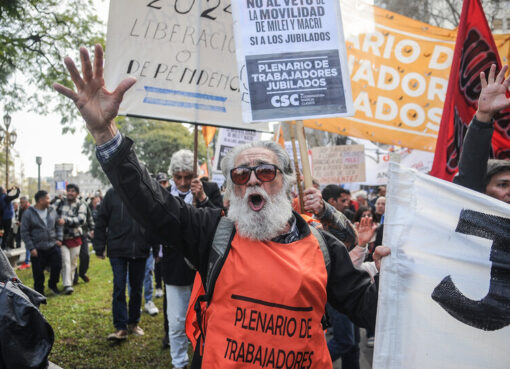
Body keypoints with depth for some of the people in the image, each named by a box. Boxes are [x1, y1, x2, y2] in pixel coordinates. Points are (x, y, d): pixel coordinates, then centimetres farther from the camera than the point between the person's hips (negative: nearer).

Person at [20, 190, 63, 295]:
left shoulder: (52, 211, 5)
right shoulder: (28, 213, -7)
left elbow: (59, 226, 15)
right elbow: (24, 232, -6)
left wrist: (59, 239, 1)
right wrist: (31, 248, -10)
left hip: (53, 246, 3)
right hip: (38, 249, -3)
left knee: (57, 266, 4)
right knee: (38, 272, 4)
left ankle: (53, 284, 30)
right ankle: (39, 293, 21)